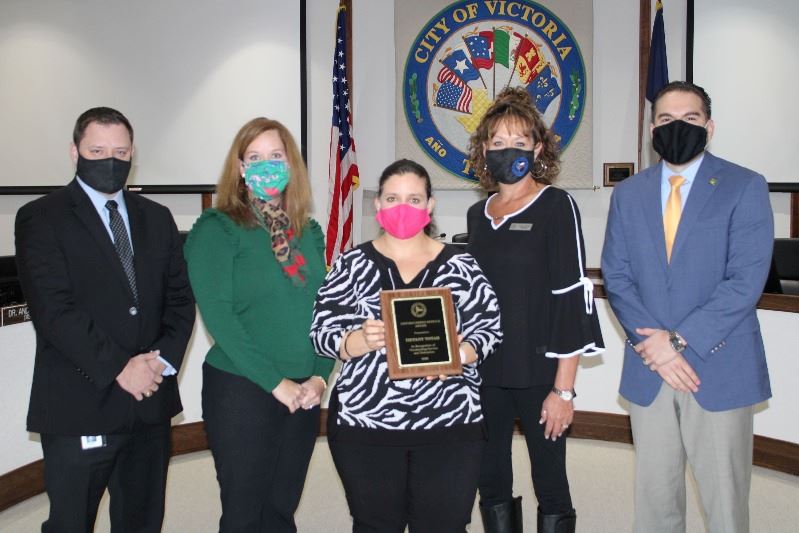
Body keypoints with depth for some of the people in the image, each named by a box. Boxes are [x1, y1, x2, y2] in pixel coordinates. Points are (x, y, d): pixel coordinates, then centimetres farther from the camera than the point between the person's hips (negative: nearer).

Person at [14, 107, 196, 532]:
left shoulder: (157, 218, 13)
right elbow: (53, 309, -13)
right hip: (79, 407, -4)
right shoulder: (41, 218, -3)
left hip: (151, 403, 5)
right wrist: (118, 367, -17)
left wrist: (165, 358, -8)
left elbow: (180, 297, 8)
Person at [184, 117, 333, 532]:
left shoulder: (309, 232, 9)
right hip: (242, 392, -4)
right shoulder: (217, 228, -6)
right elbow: (218, 314, -15)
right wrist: (275, 383, -17)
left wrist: (319, 376, -5)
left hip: (304, 393, 5)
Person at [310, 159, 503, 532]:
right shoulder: (352, 264, 3)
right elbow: (322, 334, -2)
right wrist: (362, 340, -21)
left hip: (450, 426, 0)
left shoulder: (460, 265, 4)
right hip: (364, 424, 0)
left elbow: (489, 328, 2)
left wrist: (455, 355, -17)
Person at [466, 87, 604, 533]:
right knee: (491, 485, 12)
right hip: (484, 375, 5)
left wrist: (564, 388, -13)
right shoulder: (477, 214, 10)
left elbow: (573, 298, -9)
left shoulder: (556, 206, -5)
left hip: (539, 375, -5)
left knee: (550, 484, 4)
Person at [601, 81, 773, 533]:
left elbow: (746, 279, -12)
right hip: (648, 371, 3)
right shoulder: (628, 194, 9)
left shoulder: (745, 187, -3)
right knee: (655, 495, 13)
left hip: (720, 370, -3)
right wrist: (654, 346, -10)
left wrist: (681, 339, -16)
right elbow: (617, 277, 3)